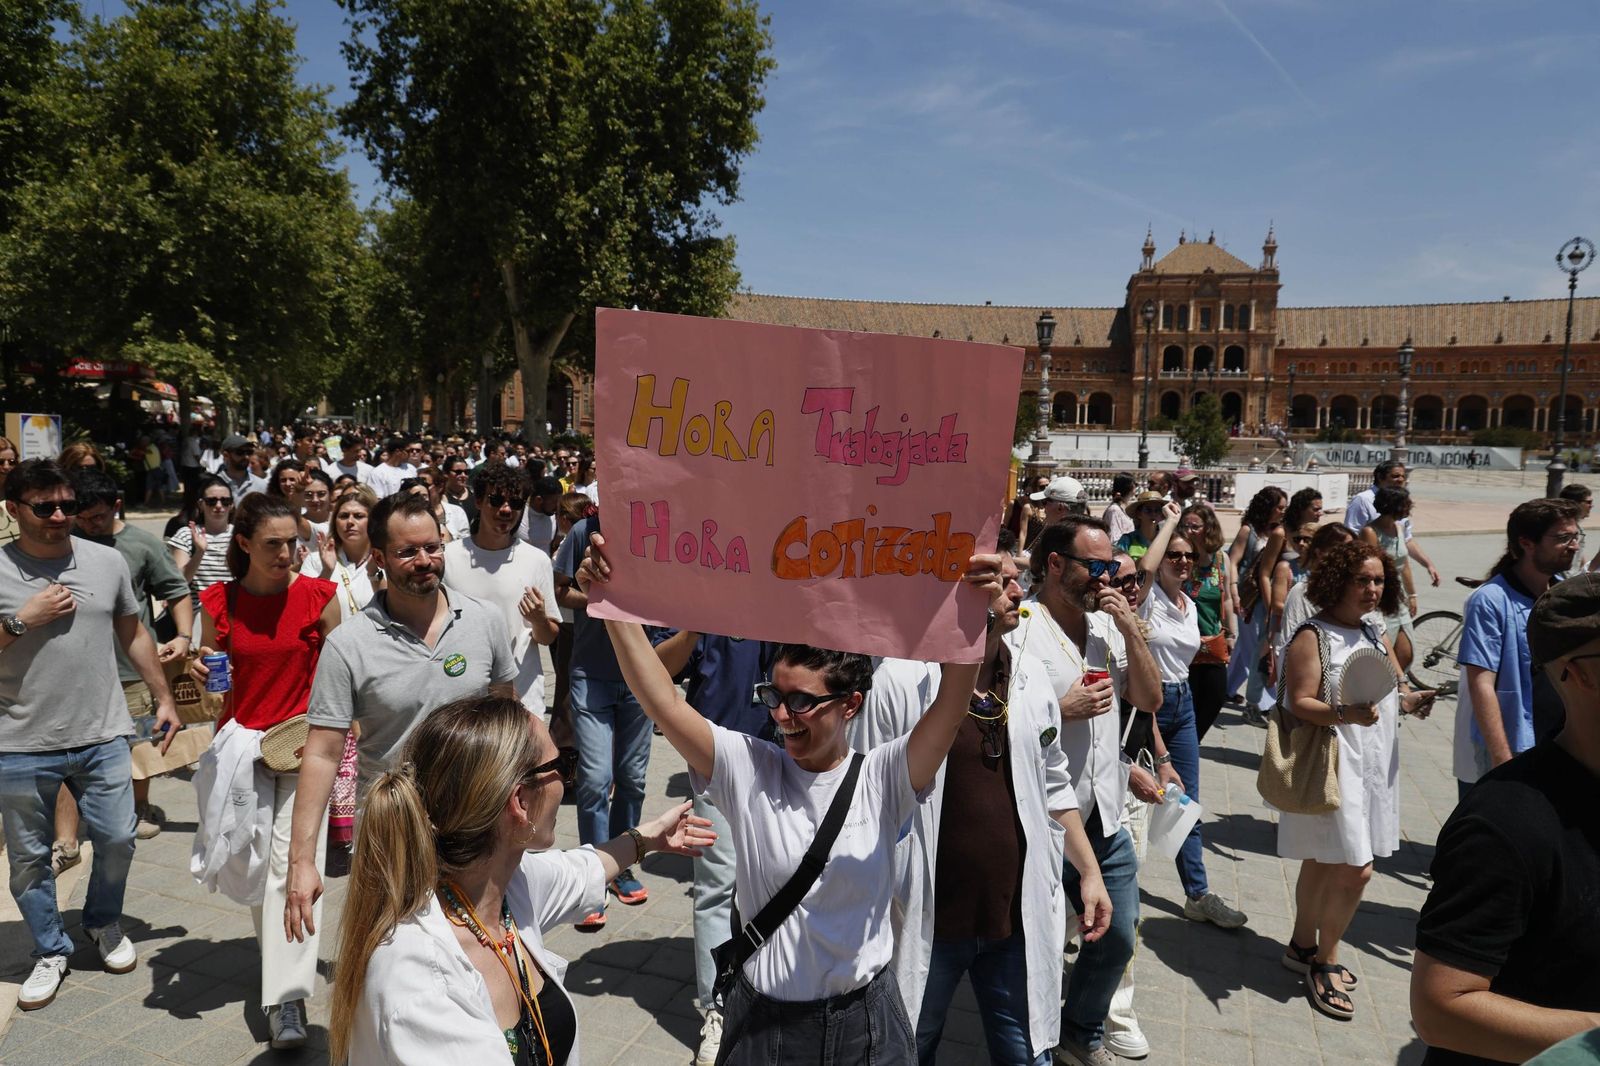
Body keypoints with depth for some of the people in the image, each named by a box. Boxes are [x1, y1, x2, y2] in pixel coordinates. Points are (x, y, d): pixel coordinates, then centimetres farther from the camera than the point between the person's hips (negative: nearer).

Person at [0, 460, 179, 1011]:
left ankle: (104, 925, 35)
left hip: (103, 738, 2)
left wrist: (164, 698, 11)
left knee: (117, 840, 9)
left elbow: (133, 634, 11)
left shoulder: (107, 561, 1)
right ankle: (50, 951, 30)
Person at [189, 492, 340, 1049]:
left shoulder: (319, 596, -6)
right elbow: (211, 679, 9)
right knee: (249, 862, 12)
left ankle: (287, 998, -5)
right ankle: (277, 947, 39)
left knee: (293, 863, -9)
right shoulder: (218, 602, -1)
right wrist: (200, 673, -13)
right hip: (239, 743, 3)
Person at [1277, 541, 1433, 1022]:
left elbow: (1398, 692, 17)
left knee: (1322, 862, 16)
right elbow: (1300, 704, -17)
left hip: (1373, 765, 8)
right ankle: (1325, 961, 11)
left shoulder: (1375, 636, 13)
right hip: (1330, 766, -8)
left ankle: (1304, 948, 30)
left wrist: (1414, 700, -4)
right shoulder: (1312, 636, -12)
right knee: (1355, 870, -8)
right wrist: (1345, 714, -33)